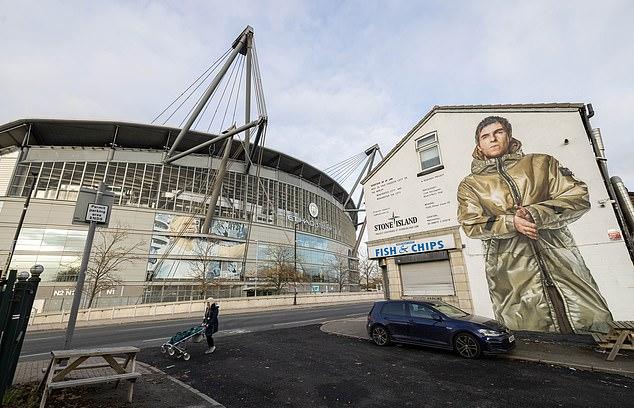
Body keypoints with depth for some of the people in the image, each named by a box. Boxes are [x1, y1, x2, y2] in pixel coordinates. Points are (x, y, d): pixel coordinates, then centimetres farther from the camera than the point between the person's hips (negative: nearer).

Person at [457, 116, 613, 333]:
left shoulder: (541, 163, 14)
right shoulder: (470, 185, 9)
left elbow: (579, 197, 3)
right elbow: (471, 225, -3)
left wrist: (535, 214, -14)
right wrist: (511, 223, -18)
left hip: (561, 263, 2)